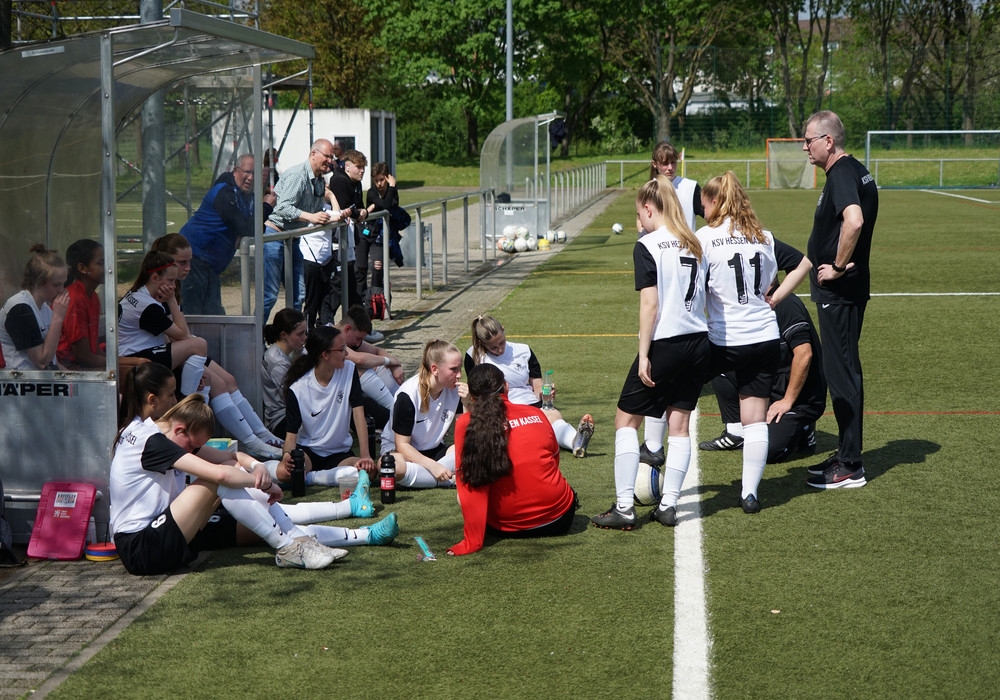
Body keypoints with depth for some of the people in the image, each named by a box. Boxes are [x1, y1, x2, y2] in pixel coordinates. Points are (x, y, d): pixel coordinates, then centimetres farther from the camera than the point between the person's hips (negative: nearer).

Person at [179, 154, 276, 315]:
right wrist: (266, 207, -13)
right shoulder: (225, 194, -18)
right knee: (191, 314, -11)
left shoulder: (247, 197, 14)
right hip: (194, 258, -10)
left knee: (214, 312, 8)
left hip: (209, 265, 10)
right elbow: (247, 230, -24)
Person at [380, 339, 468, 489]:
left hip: (434, 451, 5)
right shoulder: (408, 394, -21)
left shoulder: (456, 390, -7)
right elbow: (402, 445, -19)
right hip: (398, 450, -5)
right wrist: (433, 466, -31)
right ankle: (452, 479, -26)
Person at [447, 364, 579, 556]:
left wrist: (472, 541, -11)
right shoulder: (536, 414, 1)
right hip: (558, 520, 3)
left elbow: (470, 485, -13)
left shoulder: (466, 425, -8)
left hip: (508, 528, -3)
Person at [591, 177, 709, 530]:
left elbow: (650, 305, -14)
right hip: (698, 342, 7)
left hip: (664, 345, -6)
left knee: (626, 419, 5)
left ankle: (624, 507, 2)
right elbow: (701, 296, 14)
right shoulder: (693, 245, 10)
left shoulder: (648, 246, -10)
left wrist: (643, 355, -11)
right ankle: (668, 505, 11)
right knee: (679, 424, 11)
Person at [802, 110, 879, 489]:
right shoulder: (856, 171, 14)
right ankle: (847, 454, 25)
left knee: (841, 373, -5)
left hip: (839, 290, -10)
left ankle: (849, 467, 0)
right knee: (842, 370, 16)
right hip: (846, 288, 10)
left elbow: (854, 219, -36)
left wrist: (838, 267, -25)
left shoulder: (841, 175, -18)